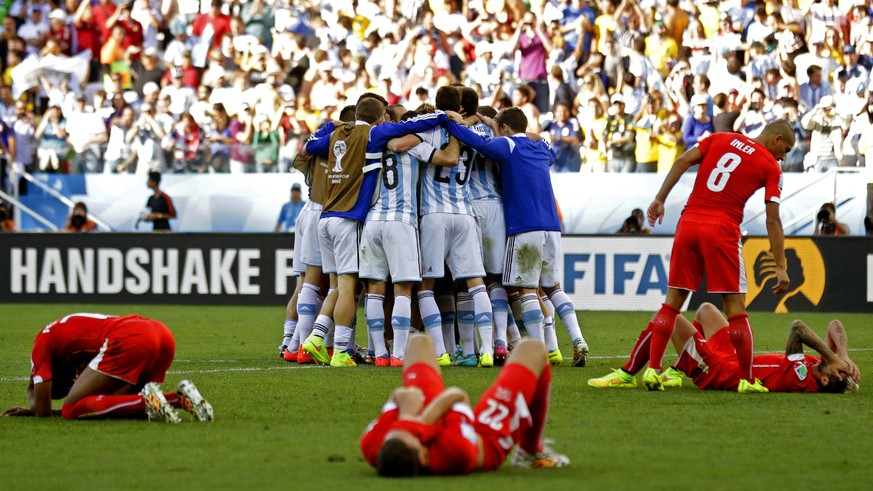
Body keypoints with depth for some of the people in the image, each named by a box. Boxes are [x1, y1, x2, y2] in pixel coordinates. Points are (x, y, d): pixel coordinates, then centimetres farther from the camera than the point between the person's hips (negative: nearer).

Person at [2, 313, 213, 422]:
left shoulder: (45, 340, 17)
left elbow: (42, 411, 13)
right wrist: (37, 409, 39)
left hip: (130, 339, -8)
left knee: (72, 409, 1)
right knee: (113, 405, 24)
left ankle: (146, 401, -18)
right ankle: (180, 398, 2)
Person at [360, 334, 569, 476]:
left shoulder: (373, 448, -43)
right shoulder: (455, 452, -52)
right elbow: (457, 395, -34)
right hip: (487, 440, -4)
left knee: (419, 343, 20)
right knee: (533, 350, 9)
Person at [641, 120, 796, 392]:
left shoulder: (720, 139, 14)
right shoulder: (771, 167, 4)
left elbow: (683, 162, 3)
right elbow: (773, 220, 0)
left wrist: (660, 200, 4)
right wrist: (780, 267, 0)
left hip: (689, 223, 4)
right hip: (722, 230, -4)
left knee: (673, 300, 9)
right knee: (735, 306, 1)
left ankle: (653, 369, 3)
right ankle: (746, 380, 0)